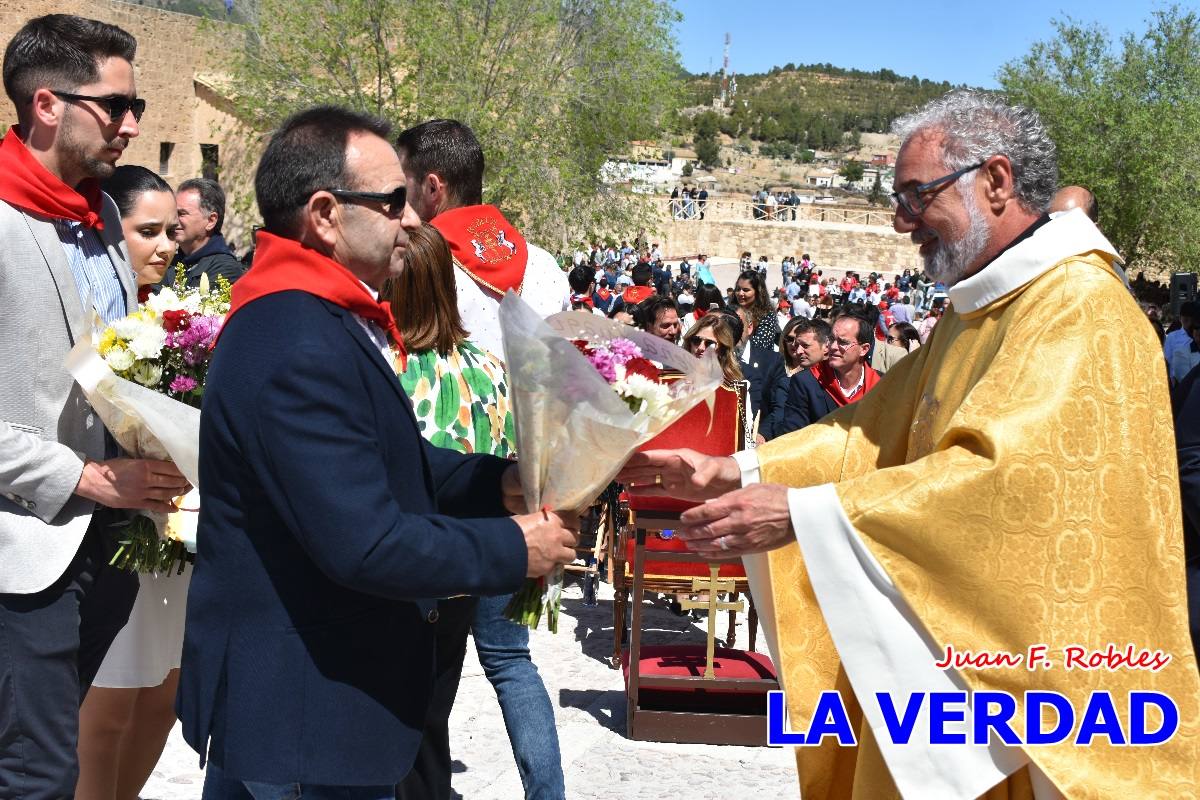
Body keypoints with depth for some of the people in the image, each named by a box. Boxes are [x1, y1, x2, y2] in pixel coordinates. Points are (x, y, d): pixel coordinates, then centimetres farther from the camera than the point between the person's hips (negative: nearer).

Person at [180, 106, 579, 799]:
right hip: (305, 716, -10)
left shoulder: (332, 318, 8)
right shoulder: (299, 347, -26)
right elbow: (366, 544, -29)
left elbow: (389, 462, 16)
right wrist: (515, 549, -16)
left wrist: (497, 481, 0)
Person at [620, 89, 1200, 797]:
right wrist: (734, 472, -2)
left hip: (1031, 658, -9)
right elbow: (874, 429, 11)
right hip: (950, 649, 9)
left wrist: (798, 511, -30)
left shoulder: (1081, 305, -17)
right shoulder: (979, 311, 14)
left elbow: (1010, 469, -29)